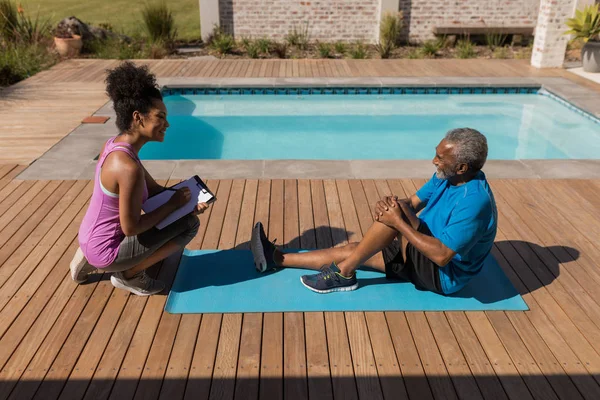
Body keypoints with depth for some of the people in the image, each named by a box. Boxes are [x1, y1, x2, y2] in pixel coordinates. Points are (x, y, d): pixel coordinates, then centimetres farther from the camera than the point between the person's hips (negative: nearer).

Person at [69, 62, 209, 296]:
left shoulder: (116, 145, -1)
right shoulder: (128, 167, -30)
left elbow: (154, 190, 8)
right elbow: (131, 227, -25)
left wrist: (186, 202, -7)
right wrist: (173, 204, -15)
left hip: (91, 239, 9)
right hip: (106, 250, -9)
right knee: (189, 224, -11)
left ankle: (90, 260, 20)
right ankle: (128, 275, 3)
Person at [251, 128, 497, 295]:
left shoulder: (474, 201, -29)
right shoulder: (447, 176, -1)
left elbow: (442, 255, -33)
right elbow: (413, 203, 4)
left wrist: (398, 222, -30)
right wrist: (388, 205, -20)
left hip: (446, 276, -9)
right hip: (424, 255, 9)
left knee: (398, 212, -28)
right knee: (353, 250, 2)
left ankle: (343, 273, -15)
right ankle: (275, 258, 7)